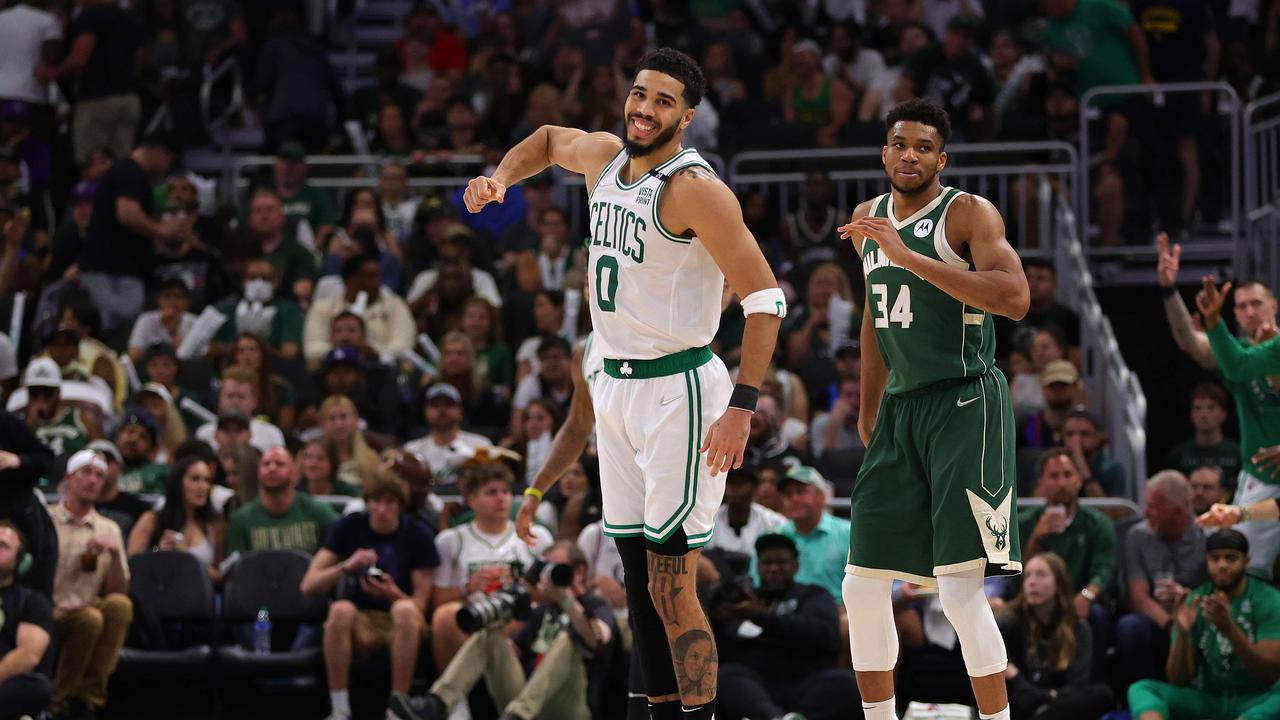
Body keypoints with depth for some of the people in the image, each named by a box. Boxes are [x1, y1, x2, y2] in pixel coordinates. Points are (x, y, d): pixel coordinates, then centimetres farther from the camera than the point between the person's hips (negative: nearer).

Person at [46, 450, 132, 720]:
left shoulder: (109, 529, 15)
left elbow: (118, 591, 8)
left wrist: (115, 555, -11)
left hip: (88, 611, 3)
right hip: (51, 617, -3)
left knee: (120, 604, -30)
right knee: (90, 618, -36)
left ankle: (90, 696, -24)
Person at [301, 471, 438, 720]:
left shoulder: (418, 535, -3)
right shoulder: (350, 527, 1)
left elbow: (419, 604, -5)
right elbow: (308, 585, -5)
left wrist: (393, 593, -27)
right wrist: (346, 567, -22)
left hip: (402, 624, -1)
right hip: (361, 621, 1)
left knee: (404, 610, -36)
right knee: (341, 610, -33)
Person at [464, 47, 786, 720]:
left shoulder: (694, 190, -16)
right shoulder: (603, 157, 7)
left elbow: (765, 298, -19)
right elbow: (548, 139, 32)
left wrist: (741, 407, -26)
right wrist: (500, 177, 11)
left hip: (678, 390, -8)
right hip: (615, 387, 8)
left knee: (670, 585, -12)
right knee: (639, 578, 10)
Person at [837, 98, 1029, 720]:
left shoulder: (969, 214, -9)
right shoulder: (869, 221, 14)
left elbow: (1015, 298, -25)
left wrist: (911, 257, -28)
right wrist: (869, 409, 27)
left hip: (965, 405, -7)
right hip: (901, 409, 7)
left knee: (961, 589, -16)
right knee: (863, 587, 6)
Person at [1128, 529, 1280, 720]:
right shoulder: (1193, 603, 3)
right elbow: (1178, 680, -2)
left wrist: (1230, 629, -29)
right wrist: (1183, 634, -22)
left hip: (1257, 701, -3)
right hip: (1207, 698, 3)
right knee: (1141, 689, -22)